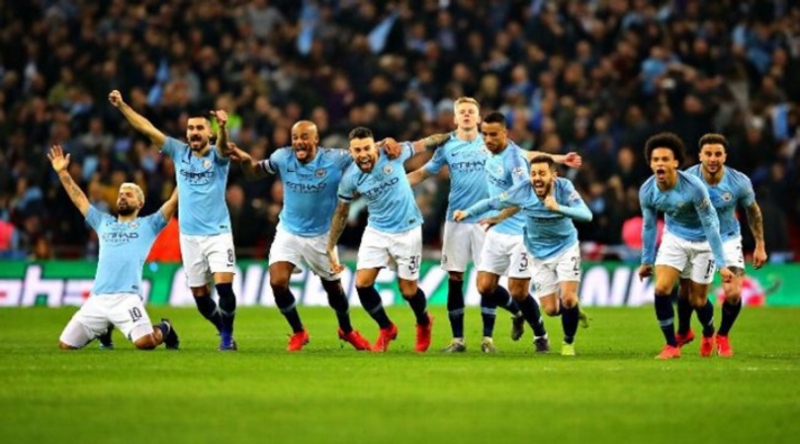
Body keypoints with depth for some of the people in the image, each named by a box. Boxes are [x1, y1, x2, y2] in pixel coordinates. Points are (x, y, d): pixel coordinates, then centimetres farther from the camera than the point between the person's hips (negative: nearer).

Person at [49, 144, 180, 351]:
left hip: (126, 297, -5)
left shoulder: (147, 225, 14)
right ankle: (103, 330, 30)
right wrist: (62, 172, 24)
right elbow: (79, 200, 28)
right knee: (65, 345, 1)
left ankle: (164, 330, 12)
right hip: (97, 299, 5)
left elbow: (173, 202, 7)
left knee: (145, 342, -26)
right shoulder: (104, 223, 26)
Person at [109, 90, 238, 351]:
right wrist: (122, 106, -1)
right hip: (189, 235, 4)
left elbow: (223, 145, -28)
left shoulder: (217, 156, -4)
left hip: (218, 233, -4)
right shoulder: (179, 152, 6)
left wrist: (223, 126, -50)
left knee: (224, 286, -17)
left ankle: (227, 336, 1)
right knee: (199, 294, 5)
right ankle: (224, 331, 26)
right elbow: (146, 128, 5)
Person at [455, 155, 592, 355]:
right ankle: (573, 310, 36)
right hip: (540, 254, 2)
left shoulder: (564, 188, -21)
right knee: (551, 308, -1)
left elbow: (586, 215, -32)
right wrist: (467, 212, -16)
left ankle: (569, 342, 11)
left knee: (568, 298, -15)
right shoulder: (522, 191, -19)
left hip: (566, 248, -1)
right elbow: (492, 202, -6)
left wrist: (558, 208, -46)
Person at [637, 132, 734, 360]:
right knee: (661, 289, -15)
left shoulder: (693, 187, -30)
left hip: (702, 241, -3)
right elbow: (649, 226, 0)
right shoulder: (647, 191, -17)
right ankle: (672, 346, -1)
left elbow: (710, 224, -23)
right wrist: (647, 261, 7)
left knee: (697, 300, 1)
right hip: (674, 237, 3)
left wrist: (721, 264, -23)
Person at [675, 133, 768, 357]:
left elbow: (753, 211, -2)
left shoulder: (739, 182, -21)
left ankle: (722, 336, 13)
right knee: (686, 290, 6)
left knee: (733, 293, -16)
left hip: (728, 238, 0)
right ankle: (684, 332, 39)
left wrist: (760, 246, 1)